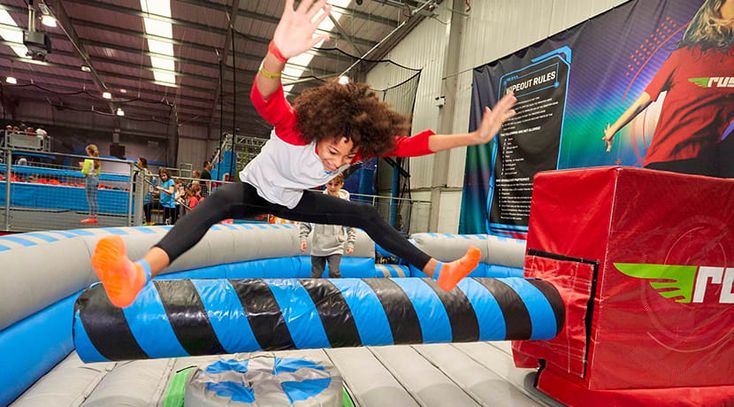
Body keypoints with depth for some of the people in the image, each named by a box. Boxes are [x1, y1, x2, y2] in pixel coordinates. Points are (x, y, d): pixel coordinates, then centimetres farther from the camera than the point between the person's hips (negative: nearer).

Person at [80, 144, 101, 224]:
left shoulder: (88, 160, -10)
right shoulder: (97, 160, 11)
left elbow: (85, 172, -12)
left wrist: (82, 166, 7)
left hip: (89, 179, -7)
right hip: (96, 179, 7)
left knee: (90, 199, -5)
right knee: (94, 199, 9)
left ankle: (91, 217, -5)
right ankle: (94, 217, 11)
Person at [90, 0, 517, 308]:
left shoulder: (358, 147, -22)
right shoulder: (294, 128, -35)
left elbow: (412, 144, -21)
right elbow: (263, 97, -56)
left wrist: (475, 136, -26)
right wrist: (279, 53, -77)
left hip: (293, 200, 4)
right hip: (255, 190, -4)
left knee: (367, 215, -5)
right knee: (216, 203, -39)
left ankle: (439, 272, 3)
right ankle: (138, 275, -60)